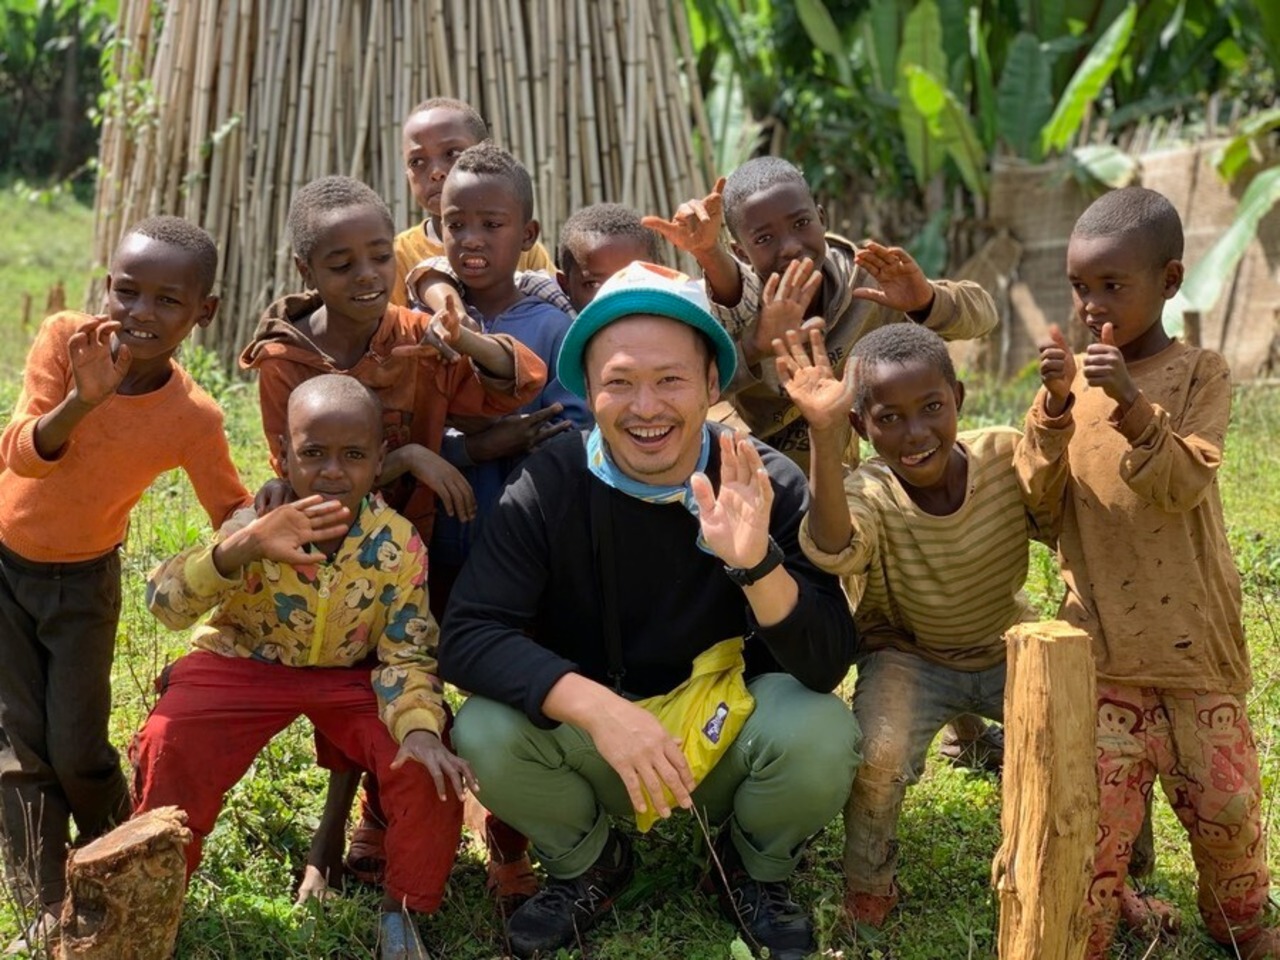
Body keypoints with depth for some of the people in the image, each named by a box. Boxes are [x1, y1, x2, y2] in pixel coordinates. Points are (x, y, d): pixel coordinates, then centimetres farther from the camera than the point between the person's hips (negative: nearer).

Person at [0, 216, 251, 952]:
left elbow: (236, 517, -14)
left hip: (83, 579, -1)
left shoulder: (193, 419, -23)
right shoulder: (65, 339, -22)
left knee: (79, 750, 1)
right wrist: (80, 402, -48)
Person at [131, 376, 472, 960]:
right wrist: (243, 546, -52)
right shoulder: (256, 520, -22)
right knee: (168, 747, -24)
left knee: (432, 769, -22)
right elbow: (165, 604, -33)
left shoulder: (398, 544, -18)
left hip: (351, 675, 1)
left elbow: (407, 654, -13)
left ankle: (403, 910, 3)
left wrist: (419, 727, -35)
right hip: (245, 664, 0)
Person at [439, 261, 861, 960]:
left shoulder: (770, 486, -15)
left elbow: (825, 666, -21)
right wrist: (598, 709, -37)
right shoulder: (548, 487, -15)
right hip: (590, 737, 1)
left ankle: (756, 873, 6)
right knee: (486, 732, -28)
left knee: (821, 733, -31)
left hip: (728, 732, 0)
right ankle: (586, 866, 6)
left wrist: (754, 561, -40)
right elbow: (467, 636, -23)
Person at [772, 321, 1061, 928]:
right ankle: (868, 886, 0)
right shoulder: (868, 497, -27)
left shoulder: (1006, 459, -18)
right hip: (910, 657, -3)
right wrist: (824, 438, -61)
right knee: (879, 754, -31)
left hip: (1008, 646, 3)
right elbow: (832, 552, -49)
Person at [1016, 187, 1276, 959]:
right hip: (1102, 634, 1)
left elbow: (1183, 486, -16)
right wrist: (1056, 405, -22)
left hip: (1192, 634, -1)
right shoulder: (1071, 374, 4)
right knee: (1099, 797, -5)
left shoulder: (1201, 375, -4)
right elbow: (1038, 489, -5)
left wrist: (1130, 403, -29)